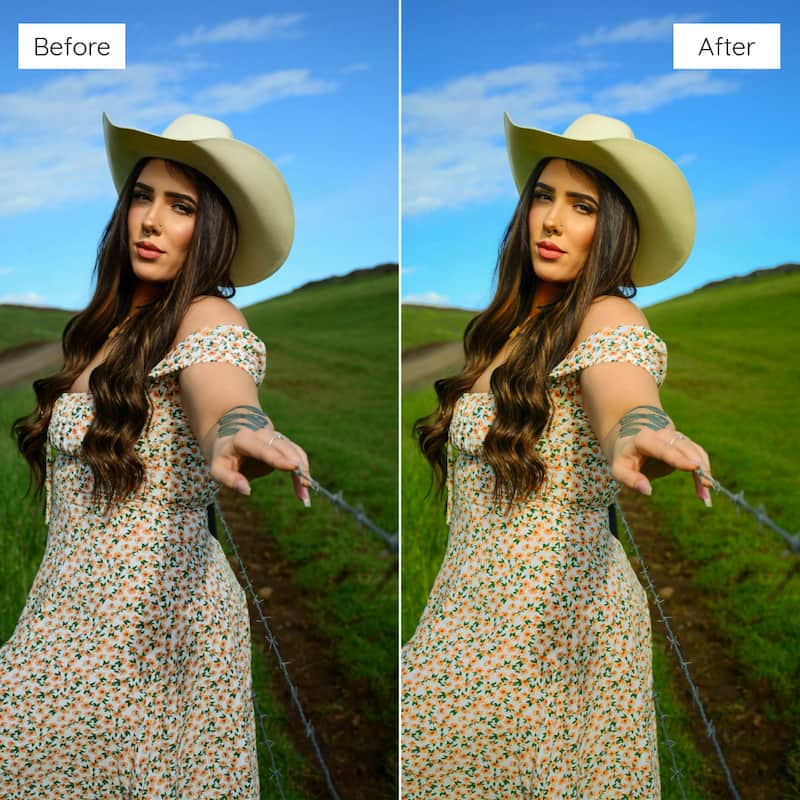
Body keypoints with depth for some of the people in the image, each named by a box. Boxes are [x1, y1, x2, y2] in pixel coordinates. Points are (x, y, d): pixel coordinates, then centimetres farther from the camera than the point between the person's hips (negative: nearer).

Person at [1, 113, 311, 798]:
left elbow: (222, 388, -39)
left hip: (153, 618, -8)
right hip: (76, 607, 8)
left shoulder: (208, 319, -14)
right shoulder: (112, 324, 11)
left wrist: (235, 433, -58)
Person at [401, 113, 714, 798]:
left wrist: (636, 434, -57)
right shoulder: (514, 325, 11)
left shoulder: (609, 319, -14)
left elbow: (621, 385, -39)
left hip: (554, 617, -8)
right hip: (478, 607, 8)